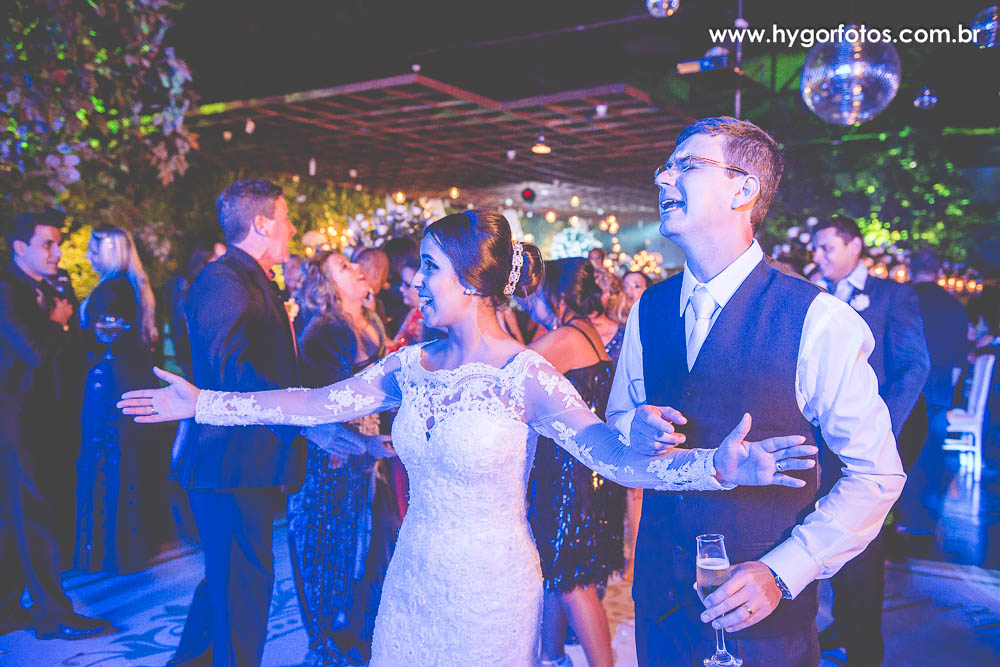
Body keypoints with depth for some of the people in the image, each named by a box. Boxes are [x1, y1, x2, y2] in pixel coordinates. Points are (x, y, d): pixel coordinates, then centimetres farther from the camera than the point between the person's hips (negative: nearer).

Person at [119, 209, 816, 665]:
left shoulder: (526, 376, -18)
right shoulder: (412, 365, -1)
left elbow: (615, 454, -27)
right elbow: (315, 404, 1)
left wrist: (717, 465, -44)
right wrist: (200, 402, 3)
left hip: (491, 594, -5)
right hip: (411, 580, 5)